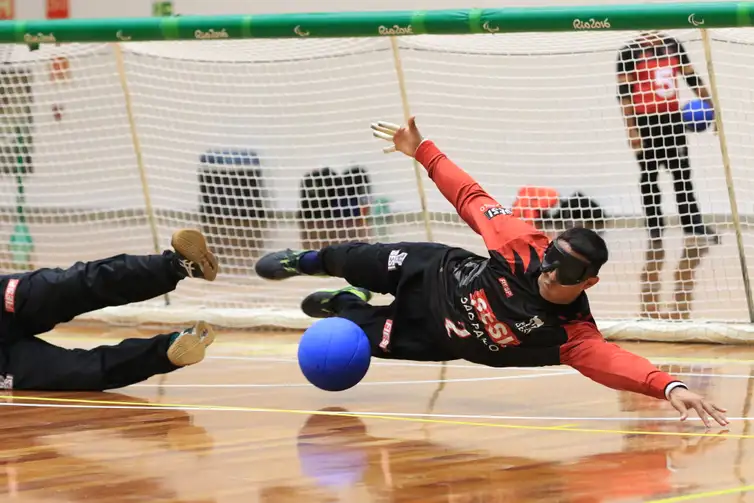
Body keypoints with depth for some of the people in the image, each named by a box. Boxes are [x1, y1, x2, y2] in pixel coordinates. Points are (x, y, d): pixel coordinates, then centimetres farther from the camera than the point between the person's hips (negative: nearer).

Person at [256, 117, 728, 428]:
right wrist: (423, 150, -12)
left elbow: (615, 359, -54)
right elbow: (472, 198, -18)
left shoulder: (571, 333, -37)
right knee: (356, 262, 19)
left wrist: (669, 386, -73)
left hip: (437, 340, 0)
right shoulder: (523, 245, -32)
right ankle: (306, 261, 58)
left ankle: (342, 305, 50)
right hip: (434, 273, 0)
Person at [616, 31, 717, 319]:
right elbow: (624, 93, -9)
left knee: (683, 178, 4)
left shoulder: (673, 46, 9)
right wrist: (631, 129, -16)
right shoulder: (630, 52, -6)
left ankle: (694, 234, 6)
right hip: (646, 124, -5)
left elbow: (693, 79, 14)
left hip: (672, 120, 5)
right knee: (650, 183, -1)